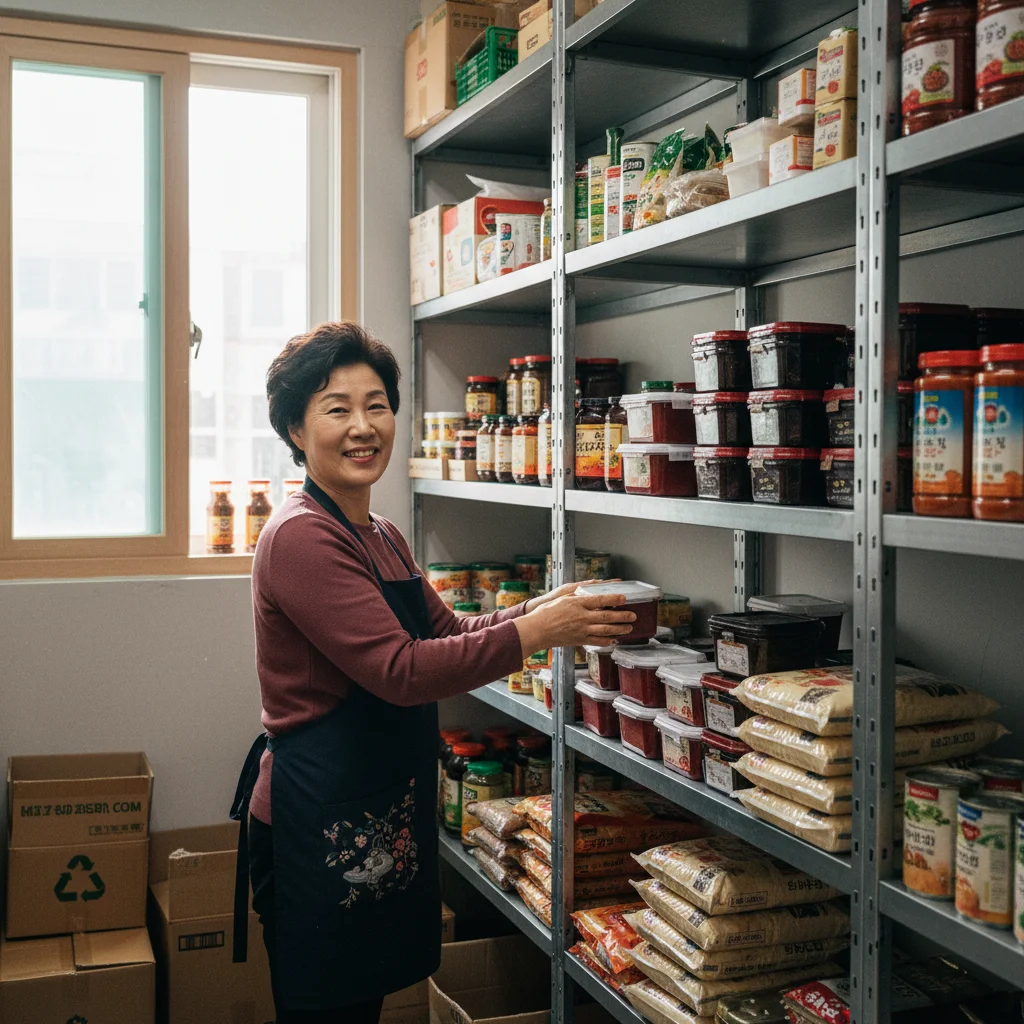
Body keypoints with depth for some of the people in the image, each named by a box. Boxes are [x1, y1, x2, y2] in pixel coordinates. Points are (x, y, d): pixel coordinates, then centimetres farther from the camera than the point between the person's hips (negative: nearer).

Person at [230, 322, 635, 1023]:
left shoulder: (383, 539, 12)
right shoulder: (300, 537, -18)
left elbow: (446, 631, 17)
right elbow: (401, 670, -24)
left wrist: (546, 608, 3)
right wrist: (533, 634, -22)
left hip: (385, 819, 9)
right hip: (322, 824, -9)